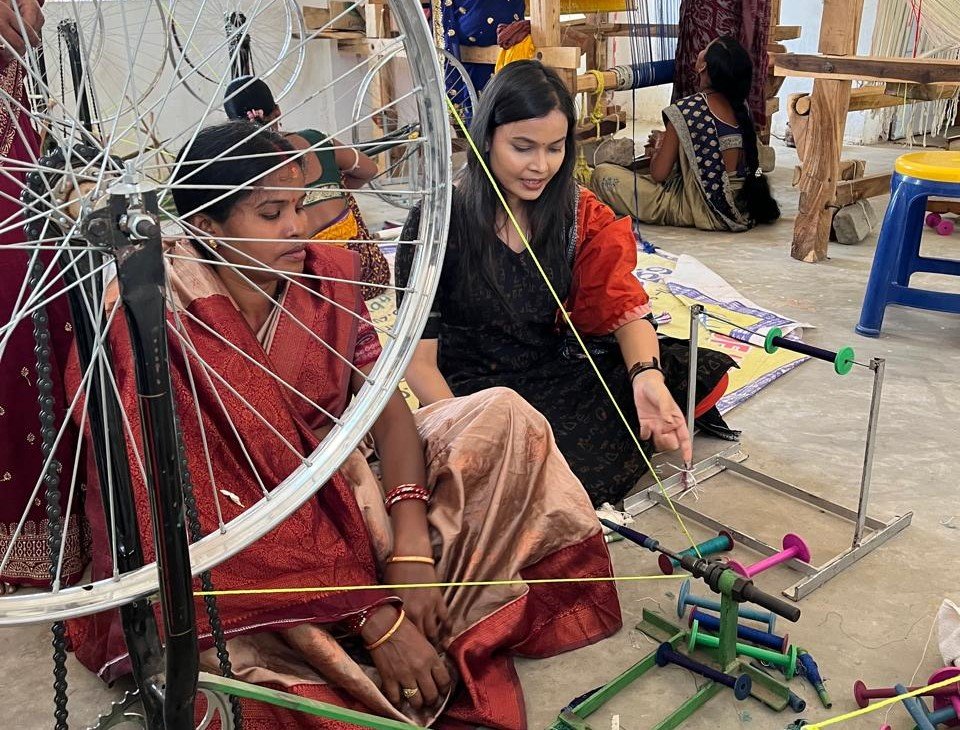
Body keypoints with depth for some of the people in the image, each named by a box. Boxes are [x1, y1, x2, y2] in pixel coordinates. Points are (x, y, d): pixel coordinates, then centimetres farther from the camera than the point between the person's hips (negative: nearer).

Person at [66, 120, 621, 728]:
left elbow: (389, 409, -6)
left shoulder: (328, 276, -4)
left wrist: (411, 547, -22)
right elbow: (217, 503, -25)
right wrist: (377, 621, -29)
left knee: (500, 414, -9)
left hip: (338, 483, 6)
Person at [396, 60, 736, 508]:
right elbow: (419, 358, -13)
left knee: (705, 372, -13)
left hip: (558, 371, 4)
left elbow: (624, 308, -8)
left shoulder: (578, 213, 1)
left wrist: (648, 376, -31)